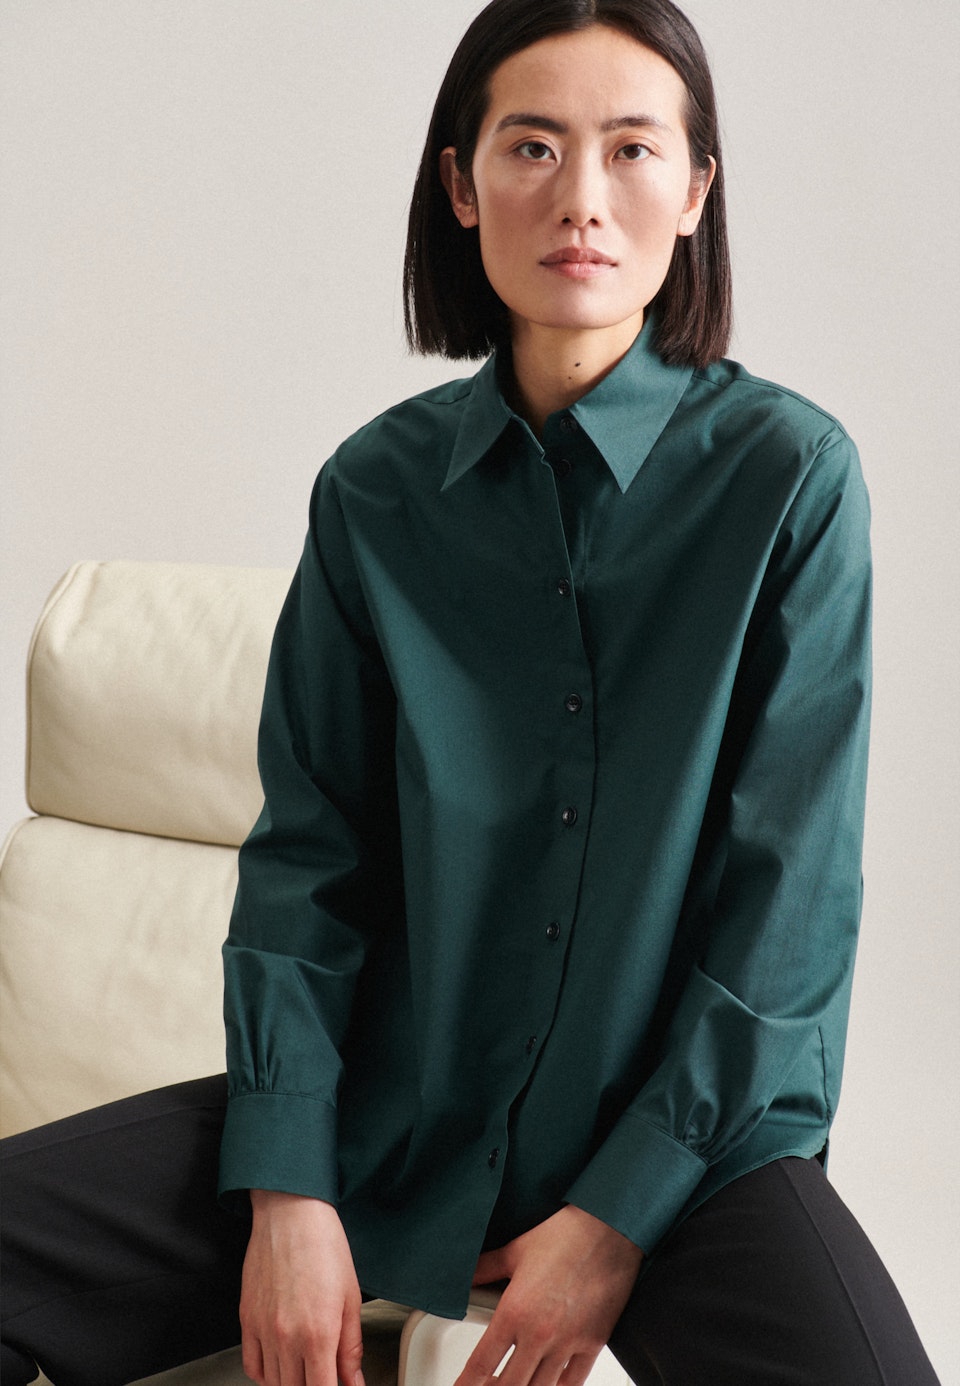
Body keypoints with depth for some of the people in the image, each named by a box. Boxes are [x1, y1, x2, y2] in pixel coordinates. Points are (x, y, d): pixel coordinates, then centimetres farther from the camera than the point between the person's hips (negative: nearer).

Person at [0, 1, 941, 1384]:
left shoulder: (788, 469, -7)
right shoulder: (378, 487, 2)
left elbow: (790, 894, -8)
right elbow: (307, 853, 2)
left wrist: (620, 1216, -11)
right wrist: (287, 1192, -9)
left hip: (688, 1123, -2)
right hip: (394, 1104, 3)